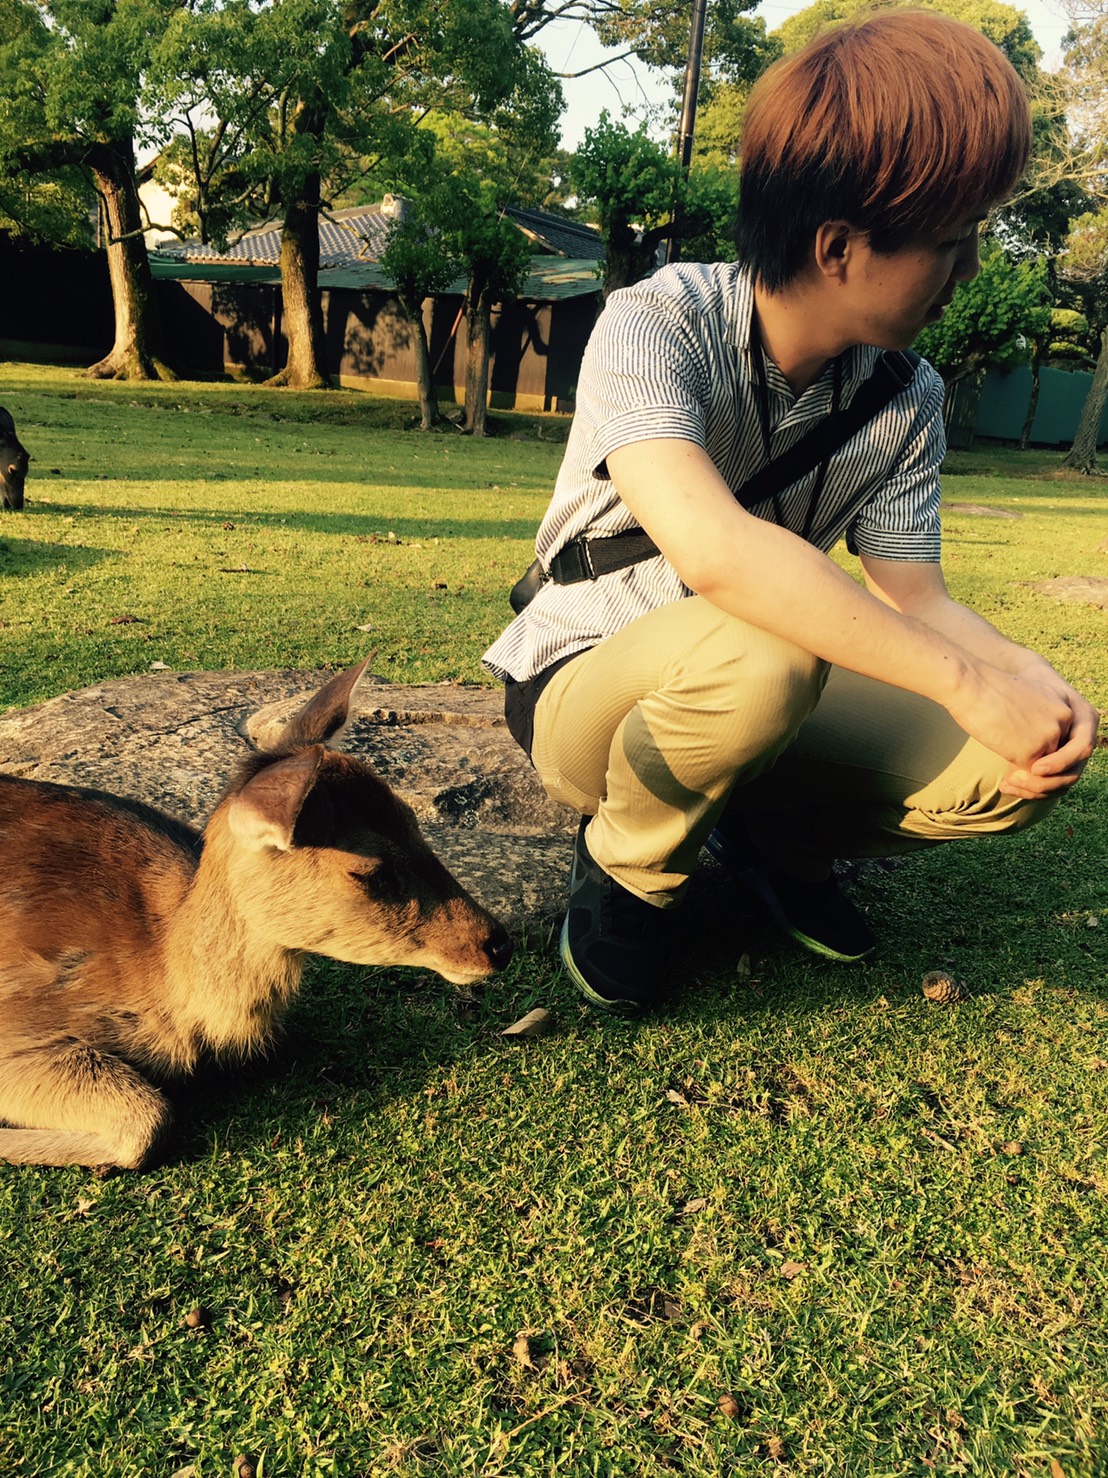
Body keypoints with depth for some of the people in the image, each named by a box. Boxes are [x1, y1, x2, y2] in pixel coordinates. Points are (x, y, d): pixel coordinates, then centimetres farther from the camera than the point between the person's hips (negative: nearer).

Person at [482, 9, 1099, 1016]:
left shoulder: (907, 402, -5)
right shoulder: (656, 326, -24)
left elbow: (915, 600, -2)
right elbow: (713, 549, -40)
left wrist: (1026, 675, -25)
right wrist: (970, 681, -38)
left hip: (748, 702, 5)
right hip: (580, 689, -4)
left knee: (1019, 767, -16)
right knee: (761, 643, -39)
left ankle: (774, 841, 11)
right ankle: (626, 867, -7)